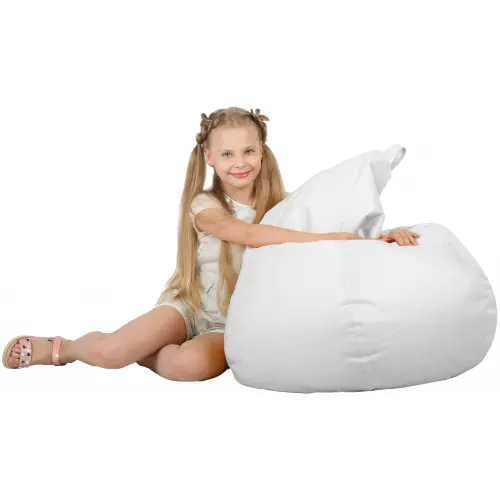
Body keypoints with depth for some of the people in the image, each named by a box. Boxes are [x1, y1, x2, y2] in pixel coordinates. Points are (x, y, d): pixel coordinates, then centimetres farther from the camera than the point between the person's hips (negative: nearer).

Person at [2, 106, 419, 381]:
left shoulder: (282, 206, -1)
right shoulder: (204, 206, -10)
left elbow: (336, 225, -8)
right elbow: (246, 234, -30)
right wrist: (321, 238, -40)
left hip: (237, 322, 1)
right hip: (190, 306, -1)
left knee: (191, 365, -35)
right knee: (108, 353, -26)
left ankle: (137, 351, 0)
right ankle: (62, 348, 12)